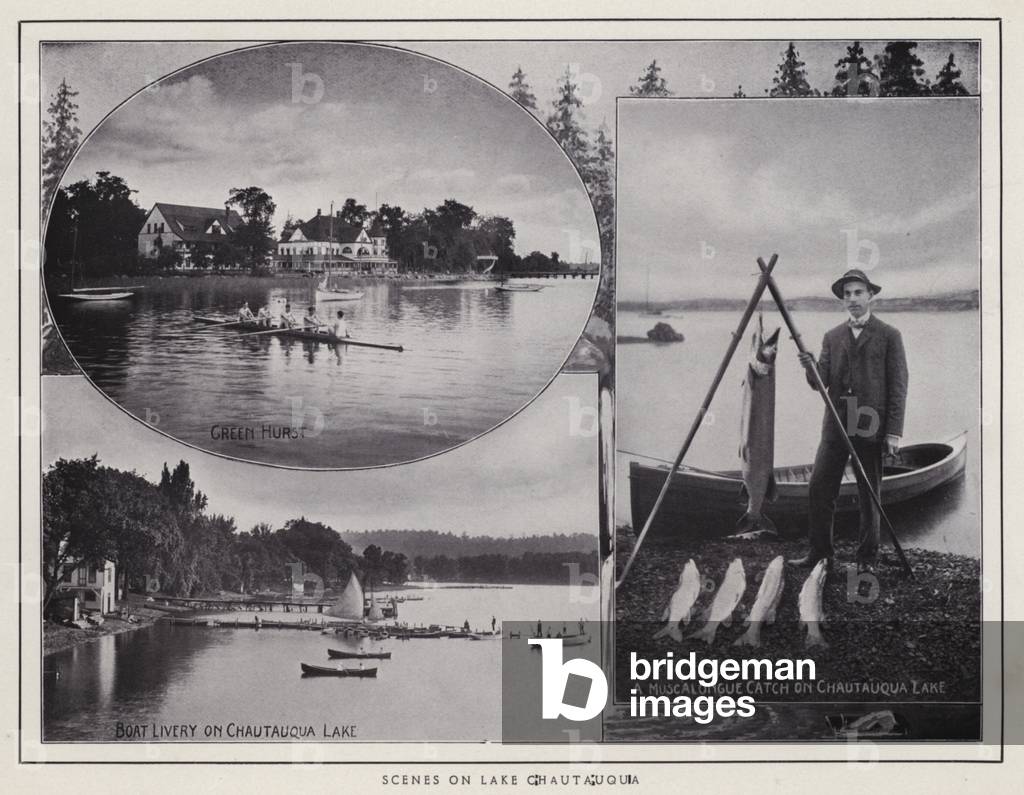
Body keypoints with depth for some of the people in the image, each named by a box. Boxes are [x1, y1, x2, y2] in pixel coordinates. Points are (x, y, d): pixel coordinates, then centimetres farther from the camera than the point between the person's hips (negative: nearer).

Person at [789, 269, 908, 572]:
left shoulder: (889, 336, 0)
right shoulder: (832, 337, 12)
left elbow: (898, 388, -2)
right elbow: (821, 383, 8)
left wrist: (893, 433, -9)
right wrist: (812, 368, -15)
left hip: (871, 428, -4)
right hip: (836, 426, 4)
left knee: (869, 496, 3)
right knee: (819, 490, -2)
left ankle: (867, 559, 13)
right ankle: (819, 553, 9)